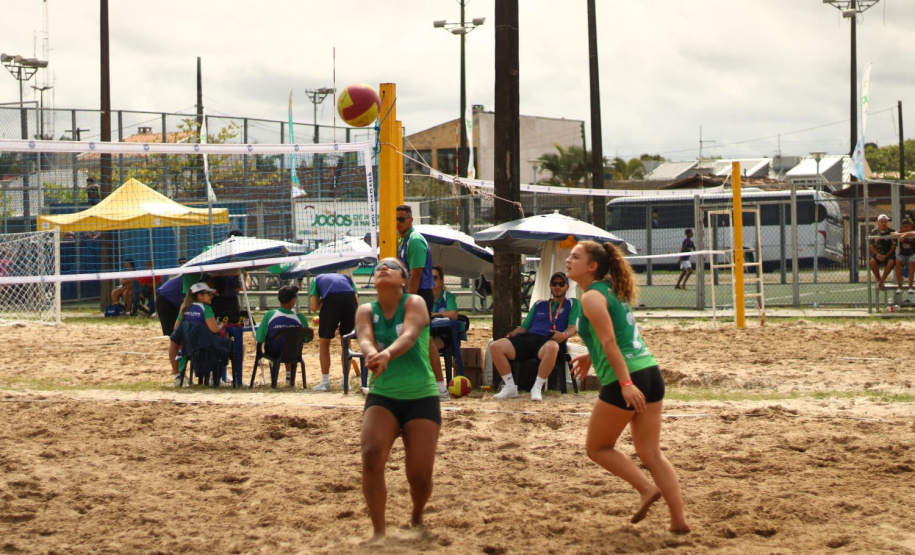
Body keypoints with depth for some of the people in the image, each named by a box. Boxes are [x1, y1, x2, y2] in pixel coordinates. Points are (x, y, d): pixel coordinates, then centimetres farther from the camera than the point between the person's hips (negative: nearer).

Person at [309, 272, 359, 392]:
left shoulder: (317, 280, 30)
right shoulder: (346, 278, 36)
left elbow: (314, 307, 13)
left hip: (331, 300, -2)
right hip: (350, 299, 3)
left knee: (324, 342, 14)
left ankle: (325, 382, 13)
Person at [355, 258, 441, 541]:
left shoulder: (415, 303, -4)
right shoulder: (366, 311, 4)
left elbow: (410, 334, -24)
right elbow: (365, 338, -16)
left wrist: (388, 353, -46)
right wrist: (372, 353, -41)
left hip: (421, 398, -2)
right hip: (382, 397, 2)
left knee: (420, 474, -8)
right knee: (371, 456, -25)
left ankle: (417, 518, 27)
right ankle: (378, 532, -13)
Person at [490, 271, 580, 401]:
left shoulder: (572, 304, 21)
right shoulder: (539, 304, 32)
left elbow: (573, 327, 7)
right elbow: (524, 327, 29)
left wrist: (564, 334, -17)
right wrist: (512, 334, 6)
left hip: (548, 340, -5)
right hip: (527, 337, 5)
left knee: (552, 347, -45)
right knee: (495, 346, -21)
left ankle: (537, 388, -32)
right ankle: (510, 387, -13)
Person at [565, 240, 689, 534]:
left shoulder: (592, 297, -8)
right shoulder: (612, 291, 18)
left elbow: (610, 341, -17)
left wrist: (625, 383, -23)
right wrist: (592, 357, 34)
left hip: (624, 379, -8)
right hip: (650, 370, 8)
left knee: (598, 448, 10)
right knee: (651, 454, 9)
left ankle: (647, 488, -3)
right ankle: (679, 520, 4)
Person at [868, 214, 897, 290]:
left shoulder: (891, 232, 1)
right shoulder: (874, 232, 6)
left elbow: (893, 246, -1)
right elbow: (871, 245, 5)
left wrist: (886, 256, -13)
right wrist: (877, 254, -12)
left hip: (888, 254, -1)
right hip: (877, 254, 1)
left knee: (891, 262, -35)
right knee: (872, 261, -33)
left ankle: (881, 281, -25)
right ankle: (879, 280, -16)